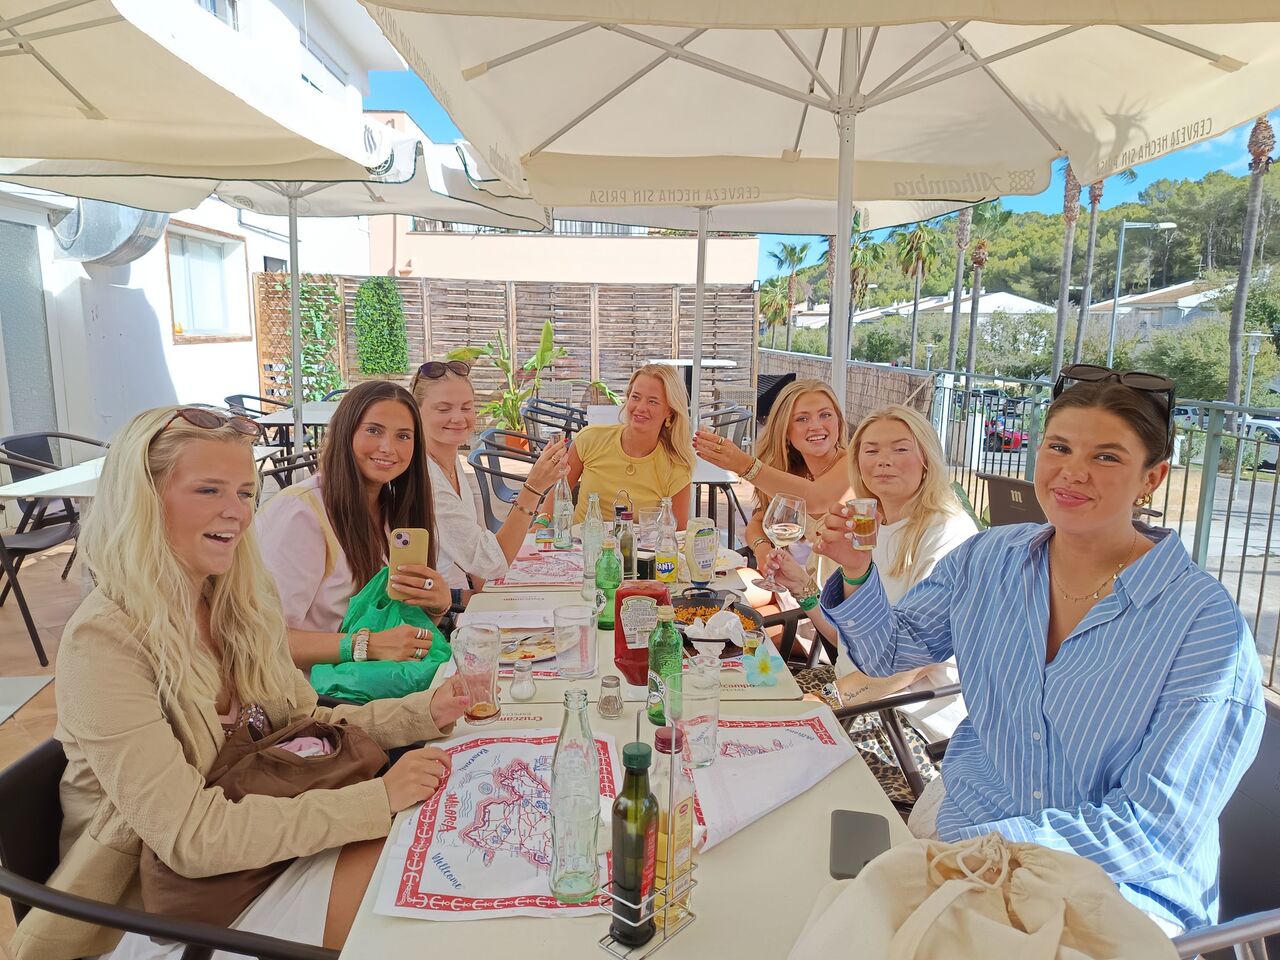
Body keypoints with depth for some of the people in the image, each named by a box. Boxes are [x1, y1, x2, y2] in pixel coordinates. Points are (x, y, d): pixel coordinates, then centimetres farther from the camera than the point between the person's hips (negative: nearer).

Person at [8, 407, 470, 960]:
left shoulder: (241, 604, -2)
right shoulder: (105, 640, -24)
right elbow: (190, 837, -27)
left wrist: (424, 714, -10)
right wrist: (378, 798, -29)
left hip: (260, 842, 6)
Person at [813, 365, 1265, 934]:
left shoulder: (1206, 624, -16)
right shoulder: (988, 559, -2)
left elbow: (1157, 829, -18)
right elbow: (889, 649, 8)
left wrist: (984, 844, -26)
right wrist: (856, 572, -12)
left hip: (1120, 888, -3)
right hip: (968, 813, 4)